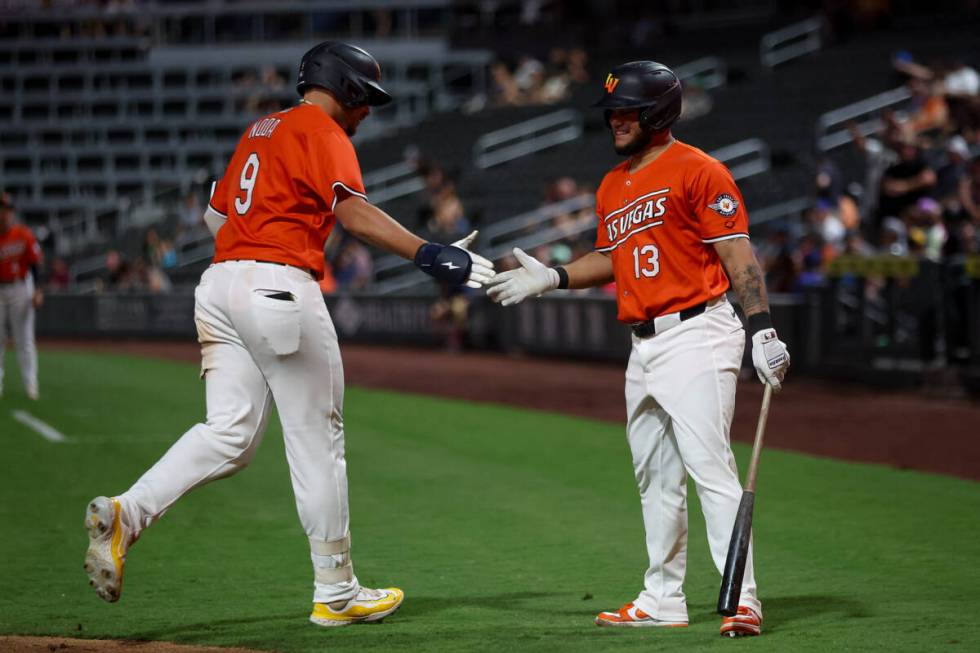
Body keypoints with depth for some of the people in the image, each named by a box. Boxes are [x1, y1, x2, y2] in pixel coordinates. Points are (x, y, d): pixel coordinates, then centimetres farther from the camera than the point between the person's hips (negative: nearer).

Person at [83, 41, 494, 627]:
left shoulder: (260, 131, 24)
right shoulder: (323, 131, -3)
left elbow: (216, 212, 29)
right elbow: (351, 209, -20)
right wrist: (428, 254, -29)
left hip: (219, 283, 8)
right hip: (279, 287, -8)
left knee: (230, 435, 4)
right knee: (318, 440, 0)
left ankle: (125, 513, -18)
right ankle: (336, 593, 7)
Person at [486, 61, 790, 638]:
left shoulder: (696, 171, -8)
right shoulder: (613, 187, 17)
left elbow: (738, 254, -13)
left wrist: (763, 328, -21)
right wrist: (552, 278, 15)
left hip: (696, 336, -9)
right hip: (645, 347, 9)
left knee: (710, 467, -15)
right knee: (656, 478, 13)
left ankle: (742, 600, -17)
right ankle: (664, 599, 21)